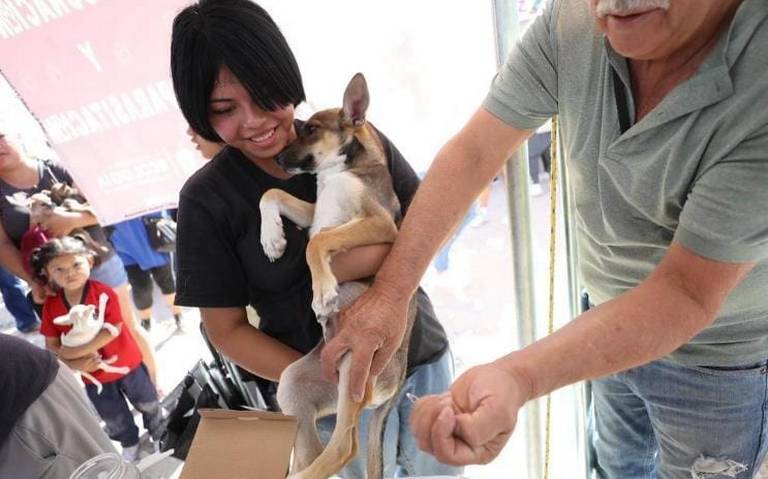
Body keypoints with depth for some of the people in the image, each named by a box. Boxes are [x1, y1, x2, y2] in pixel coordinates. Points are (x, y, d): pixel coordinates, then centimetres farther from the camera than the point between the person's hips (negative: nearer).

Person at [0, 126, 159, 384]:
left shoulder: (58, 170, -4)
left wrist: (73, 219, -27)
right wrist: (32, 281, -20)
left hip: (101, 265, 0)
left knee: (130, 327, 11)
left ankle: (154, 383, 27)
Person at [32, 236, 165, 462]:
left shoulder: (104, 292, -22)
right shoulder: (51, 305, -13)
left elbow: (113, 329, -28)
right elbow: (51, 345, -7)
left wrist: (78, 351, -31)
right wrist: (74, 363, -22)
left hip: (126, 363, -2)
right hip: (94, 374, 3)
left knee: (147, 403, 21)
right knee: (115, 419, 23)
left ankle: (158, 432, 48)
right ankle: (129, 444, 50)